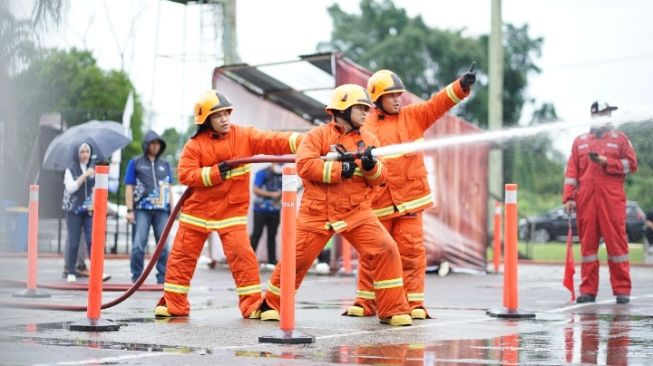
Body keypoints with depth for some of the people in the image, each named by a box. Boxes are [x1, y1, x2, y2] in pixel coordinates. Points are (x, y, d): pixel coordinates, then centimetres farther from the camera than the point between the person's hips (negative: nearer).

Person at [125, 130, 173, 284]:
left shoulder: (165, 165, 17)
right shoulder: (135, 163, 8)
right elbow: (129, 187, 3)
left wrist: (172, 210, 13)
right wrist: (130, 210, -5)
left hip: (162, 210, 3)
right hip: (142, 209, -3)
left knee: (163, 246, 2)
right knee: (138, 245, -8)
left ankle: (162, 278, 7)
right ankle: (137, 278, -1)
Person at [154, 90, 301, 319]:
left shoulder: (244, 136, -3)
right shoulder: (195, 145, -5)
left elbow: (272, 142, -15)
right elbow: (185, 175, -12)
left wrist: (303, 142, -29)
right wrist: (215, 172, -22)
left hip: (231, 211, 0)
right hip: (197, 210, 1)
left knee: (242, 255, -10)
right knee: (182, 256, 5)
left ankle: (253, 305, -1)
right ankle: (173, 304, 17)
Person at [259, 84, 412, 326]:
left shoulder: (369, 141, 9)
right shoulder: (318, 135, -2)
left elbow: (379, 179, 4)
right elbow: (304, 165, -16)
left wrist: (371, 166, -17)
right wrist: (339, 169, -21)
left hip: (356, 212, 2)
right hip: (317, 212, -2)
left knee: (386, 250, -13)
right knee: (296, 258, 4)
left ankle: (393, 310, -3)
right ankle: (271, 305, 27)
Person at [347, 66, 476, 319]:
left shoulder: (413, 116, 8)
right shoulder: (366, 126, 1)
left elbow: (438, 104, -2)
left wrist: (462, 86, -16)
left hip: (409, 198, 1)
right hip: (377, 200, -1)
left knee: (411, 251, -1)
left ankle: (413, 303, 6)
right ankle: (365, 303, 16)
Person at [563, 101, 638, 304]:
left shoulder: (620, 138, 12)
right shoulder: (579, 141, 15)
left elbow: (632, 164, 3)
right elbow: (571, 171, 10)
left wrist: (606, 162, -9)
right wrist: (569, 197, 0)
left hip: (612, 198, -2)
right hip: (586, 200, 2)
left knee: (616, 241, -4)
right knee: (587, 242, 2)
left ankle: (622, 290, 1)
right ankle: (588, 290, 7)